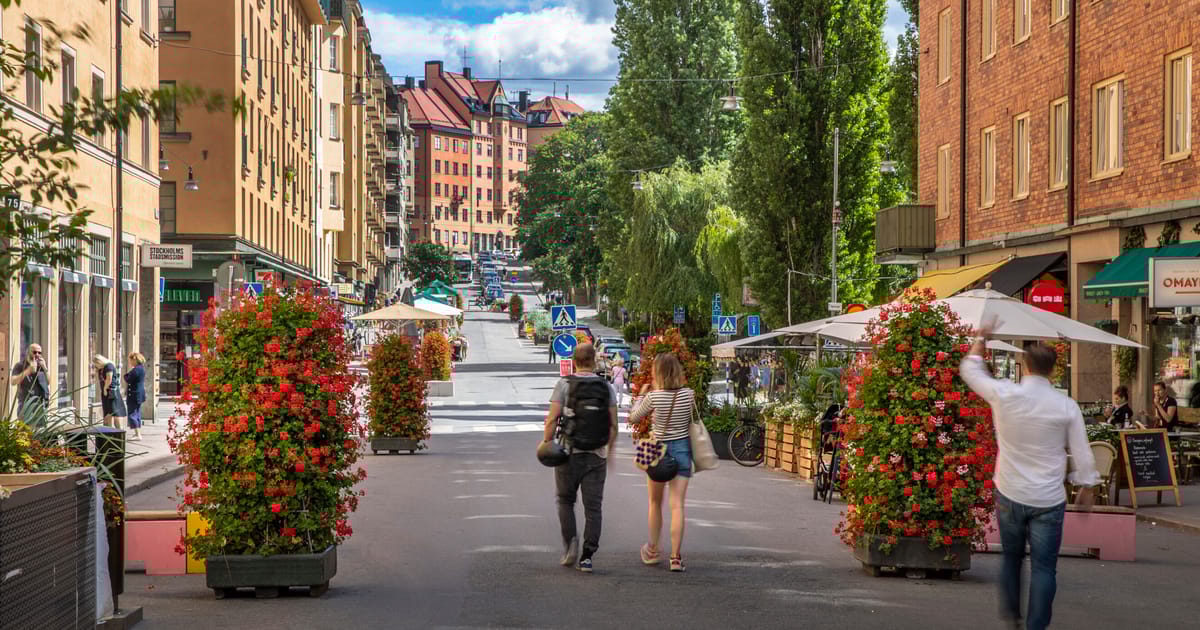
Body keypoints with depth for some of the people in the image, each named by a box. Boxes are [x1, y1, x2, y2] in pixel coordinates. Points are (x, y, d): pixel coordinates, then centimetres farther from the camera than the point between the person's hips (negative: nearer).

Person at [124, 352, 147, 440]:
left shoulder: (136, 370, -20)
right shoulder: (142, 368, 11)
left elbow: (128, 380, -19)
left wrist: (126, 374, -1)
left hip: (134, 395, -10)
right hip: (140, 394, 10)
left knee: (132, 414, -7)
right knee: (137, 414, 16)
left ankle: (137, 434, -11)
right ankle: (138, 433, 22)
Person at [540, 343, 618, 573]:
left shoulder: (564, 384, -5)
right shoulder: (606, 387, 1)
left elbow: (552, 419, -9)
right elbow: (613, 424, 3)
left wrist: (546, 443, 2)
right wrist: (610, 450, 14)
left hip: (569, 453, -1)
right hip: (597, 455, 1)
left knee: (565, 500, 16)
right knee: (593, 507, 4)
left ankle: (570, 542, -2)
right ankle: (587, 556, 0)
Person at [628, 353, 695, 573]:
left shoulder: (653, 396, -13)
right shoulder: (688, 394, -6)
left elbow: (633, 418, -1)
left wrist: (642, 394, 11)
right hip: (682, 448, 1)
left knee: (655, 503, 17)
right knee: (677, 505, -1)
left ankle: (652, 551, 29)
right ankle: (676, 557, -7)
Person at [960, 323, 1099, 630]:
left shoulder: (1003, 395, -10)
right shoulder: (1066, 406, -10)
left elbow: (969, 369, 9)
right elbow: (1082, 453, -3)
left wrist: (981, 337, 24)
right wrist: (1086, 487, 13)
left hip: (1010, 495, 2)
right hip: (1048, 500, -2)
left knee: (1011, 557, 21)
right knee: (1043, 567, 3)